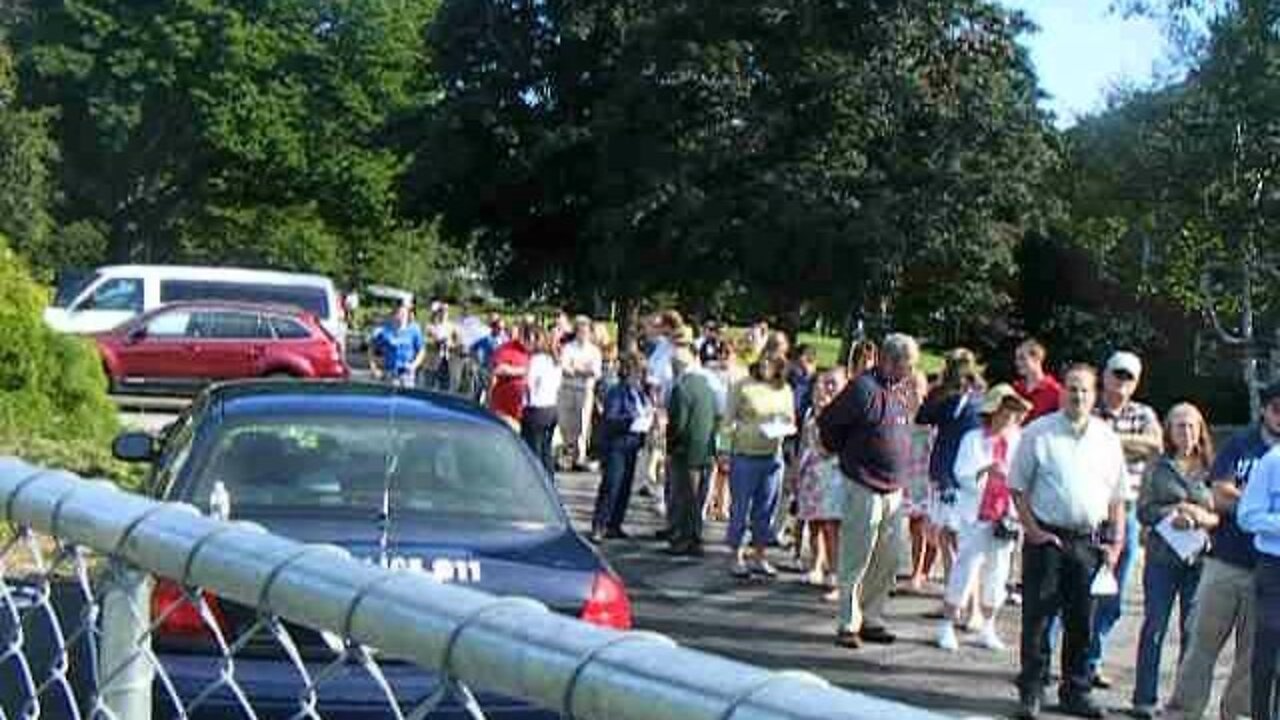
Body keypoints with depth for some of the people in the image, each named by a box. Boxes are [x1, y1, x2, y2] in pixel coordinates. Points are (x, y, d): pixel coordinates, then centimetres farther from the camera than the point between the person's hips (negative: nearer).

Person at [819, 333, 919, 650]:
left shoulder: (904, 388, 10)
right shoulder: (864, 389, -15)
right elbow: (827, 422, -9)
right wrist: (846, 453, 2)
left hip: (894, 489, 8)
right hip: (865, 486, -8)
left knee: (888, 561, 10)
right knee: (856, 560, -3)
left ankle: (871, 619, 20)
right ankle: (848, 624, 4)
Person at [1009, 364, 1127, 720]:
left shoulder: (1107, 438, 9)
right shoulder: (1039, 432, -1)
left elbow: (1117, 496, 14)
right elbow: (1018, 487, 0)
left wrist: (1116, 541, 6)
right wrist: (1033, 530, -9)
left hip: (1089, 541, 3)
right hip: (1046, 539, -3)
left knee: (1082, 621, 8)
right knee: (1037, 617, -1)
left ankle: (1076, 691, 19)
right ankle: (1031, 691, 7)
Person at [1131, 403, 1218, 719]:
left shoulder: (1211, 469, 7)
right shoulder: (1158, 468, 6)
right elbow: (1143, 510, 2)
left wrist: (1203, 517, -11)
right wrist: (1171, 515, -13)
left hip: (1199, 558, 1)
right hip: (1162, 558, -1)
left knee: (1192, 632, 3)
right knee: (1154, 628, 2)